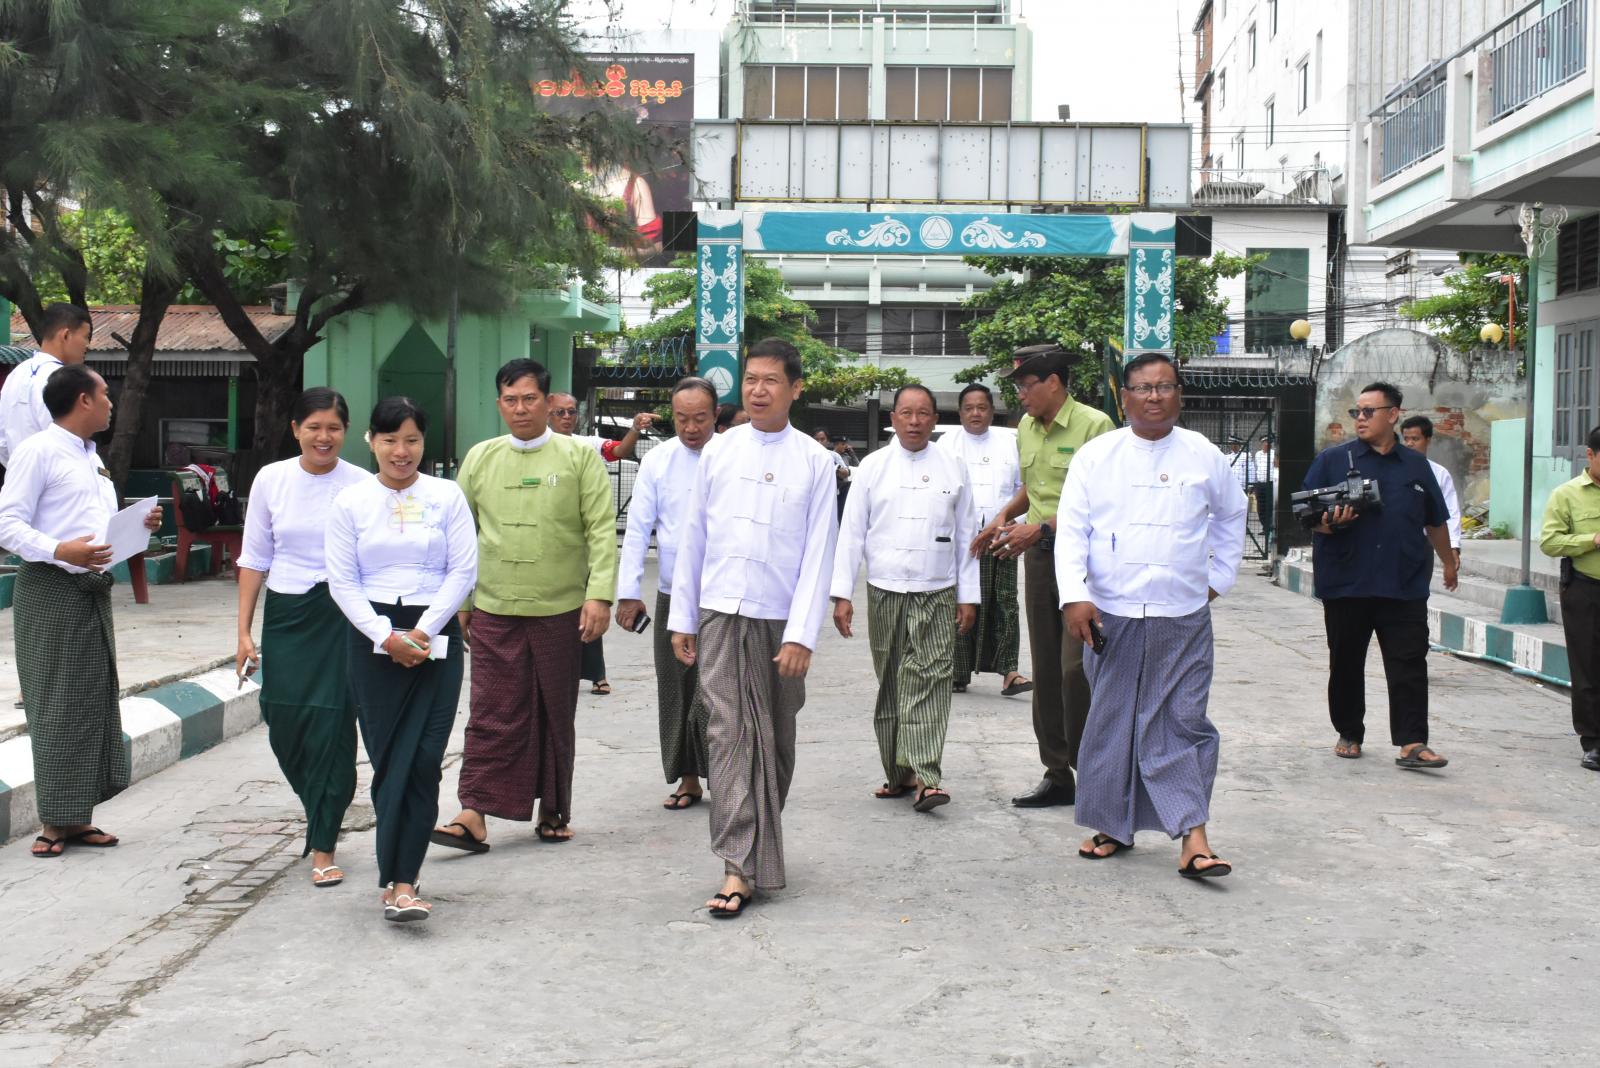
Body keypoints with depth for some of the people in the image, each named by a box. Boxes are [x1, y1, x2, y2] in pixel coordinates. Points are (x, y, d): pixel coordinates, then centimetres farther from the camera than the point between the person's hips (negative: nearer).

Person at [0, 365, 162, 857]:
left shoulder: (92, 456, 19)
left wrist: (137, 525, 5)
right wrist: (60, 551, -28)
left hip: (94, 589, 8)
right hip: (51, 591, -8)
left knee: (95, 701, 9)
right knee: (56, 705, -5)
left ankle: (78, 817, 16)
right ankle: (54, 821, 2)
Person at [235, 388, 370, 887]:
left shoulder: (361, 486, -4)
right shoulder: (271, 479, 3)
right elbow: (255, 559, 8)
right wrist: (244, 631, 5)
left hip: (343, 615, -3)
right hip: (286, 615, 3)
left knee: (333, 728, -5)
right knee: (285, 728, 5)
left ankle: (323, 847, 6)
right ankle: (322, 812, 35)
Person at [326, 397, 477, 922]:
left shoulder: (447, 496, 4)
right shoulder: (350, 501, 5)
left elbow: (464, 570, 0)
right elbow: (343, 582, 2)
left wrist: (423, 631, -9)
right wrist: (387, 636, -9)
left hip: (435, 637, -1)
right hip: (373, 638, 1)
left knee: (422, 760, -8)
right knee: (387, 759, 2)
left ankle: (399, 880, -7)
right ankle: (401, 875, 11)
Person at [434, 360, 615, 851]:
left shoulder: (579, 456, 1)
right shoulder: (480, 458, 9)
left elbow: (602, 530, -3)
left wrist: (599, 594, -13)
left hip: (561, 609, -1)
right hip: (493, 609, 1)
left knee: (556, 713, 8)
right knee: (492, 713, -2)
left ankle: (553, 811, 20)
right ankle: (475, 814, -1)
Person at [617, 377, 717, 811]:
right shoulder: (657, 460, 3)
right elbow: (638, 528, 4)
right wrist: (629, 591, -1)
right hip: (671, 595, 3)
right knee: (675, 691, 10)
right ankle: (688, 779, 23)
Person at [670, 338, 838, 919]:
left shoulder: (814, 460, 0)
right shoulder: (718, 451, 5)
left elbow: (819, 551, -4)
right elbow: (693, 537, 9)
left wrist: (802, 634, -11)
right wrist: (682, 618, 7)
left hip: (780, 619, 0)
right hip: (721, 614, 1)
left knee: (776, 737, 11)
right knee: (729, 731, -7)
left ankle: (762, 840, 31)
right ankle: (739, 867, -7)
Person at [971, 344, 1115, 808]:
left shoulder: (1093, 425, -12)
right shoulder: (1027, 428, 11)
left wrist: (1041, 527, -22)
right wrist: (1004, 516, 8)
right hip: (1039, 555, 7)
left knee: (1076, 667, -11)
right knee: (1046, 670, 10)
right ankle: (1057, 774, 19)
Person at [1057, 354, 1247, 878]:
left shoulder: (1204, 456, 4)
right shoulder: (1096, 455, 1)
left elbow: (1233, 515, 22)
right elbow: (1072, 530, -3)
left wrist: (1219, 578, 17)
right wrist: (1075, 596, -15)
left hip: (1184, 618, 0)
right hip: (1110, 615, 0)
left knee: (1184, 722, -3)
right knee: (1111, 722, 9)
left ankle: (1193, 839, -2)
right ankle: (1113, 826, 22)